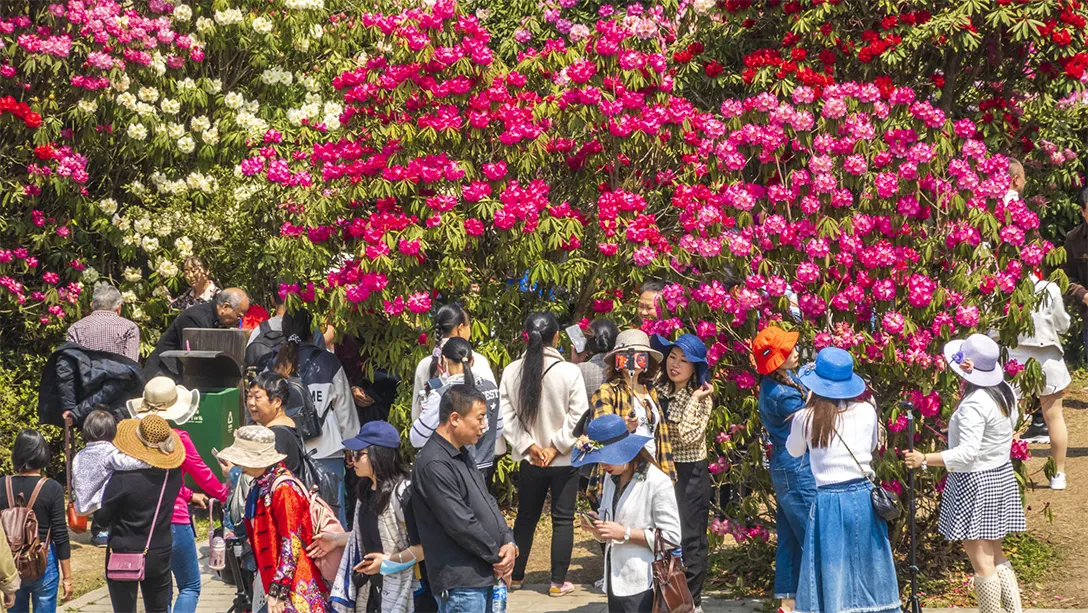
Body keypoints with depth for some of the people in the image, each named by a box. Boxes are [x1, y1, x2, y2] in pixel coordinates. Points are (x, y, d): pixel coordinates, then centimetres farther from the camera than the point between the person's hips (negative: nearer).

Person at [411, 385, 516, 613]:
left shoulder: (463, 455, 14)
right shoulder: (434, 465, -19)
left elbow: (488, 502, 17)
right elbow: (461, 524, -21)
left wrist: (508, 543, 0)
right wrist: (497, 556, -9)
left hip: (483, 576, 10)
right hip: (461, 584, -10)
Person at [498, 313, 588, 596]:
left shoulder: (512, 371, -7)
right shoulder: (569, 371, -16)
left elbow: (506, 416, -6)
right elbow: (578, 417, -15)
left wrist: (528, 445, -4)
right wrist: (555, 446, -8)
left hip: (529, 460, 3)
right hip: (564, 461, -3)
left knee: (525, 518, 18)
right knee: (562, 520, 7)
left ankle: (515, 576, 27)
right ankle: (558, 582, 10)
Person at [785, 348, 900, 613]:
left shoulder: (806, 417, -8)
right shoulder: (866, 411, -3)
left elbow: (794, 451, 13)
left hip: (829, 500, -2)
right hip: (863, 497, 2)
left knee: (832, 572, 6)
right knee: (867, 570, 15)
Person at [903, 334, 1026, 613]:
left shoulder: (973, 404, -24)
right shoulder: (1005, 391, 2)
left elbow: (967, 452, -28)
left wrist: (925, 459, -24)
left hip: (975, 481, -9)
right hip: (1002, 474, 9)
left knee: (981, 562, 0)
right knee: (995, 556, 18)